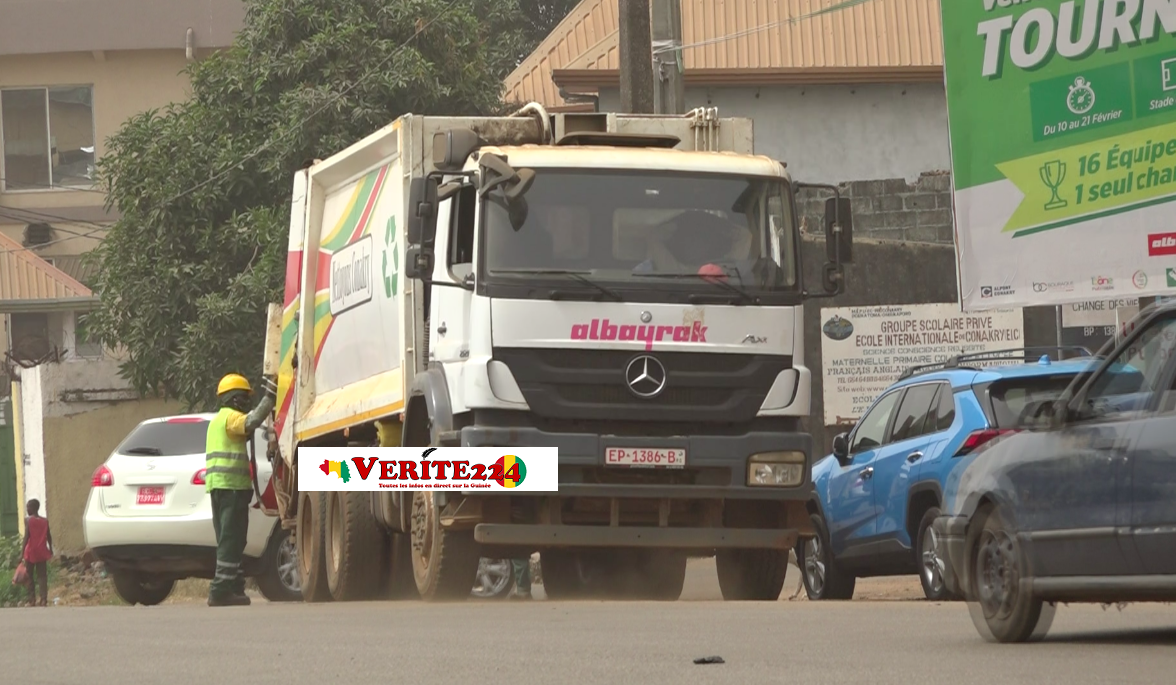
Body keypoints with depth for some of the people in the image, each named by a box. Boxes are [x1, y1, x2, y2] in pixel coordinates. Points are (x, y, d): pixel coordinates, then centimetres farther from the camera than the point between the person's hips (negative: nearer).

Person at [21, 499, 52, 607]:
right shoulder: (45, 521, 4)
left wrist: (23, 551, -9)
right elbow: (49, 536, 7)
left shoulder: (28, 520, -8)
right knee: (42, 576, 4)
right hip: (42, 552, 3)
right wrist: (50, 549, 19)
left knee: (30, 576, 6)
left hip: (31, 551, -3)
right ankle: (44, 599, -6)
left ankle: (32, 600, 4)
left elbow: (26, 536, -12)